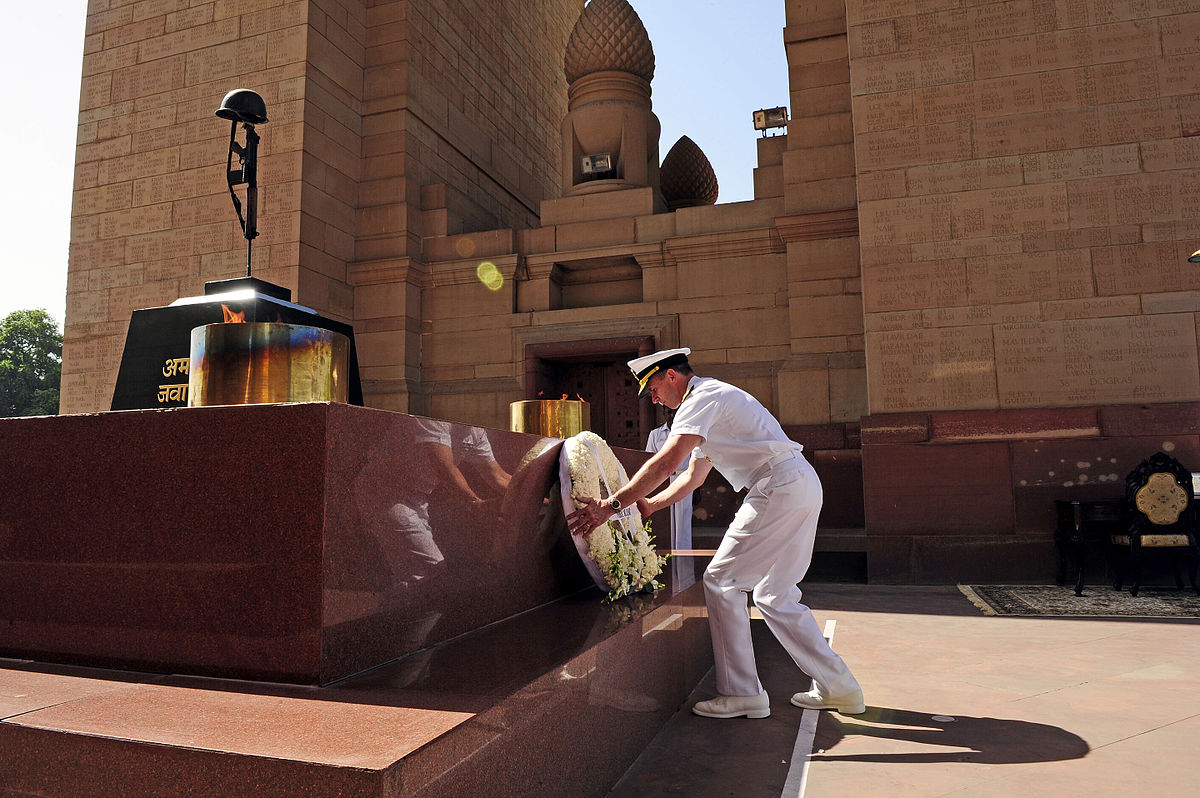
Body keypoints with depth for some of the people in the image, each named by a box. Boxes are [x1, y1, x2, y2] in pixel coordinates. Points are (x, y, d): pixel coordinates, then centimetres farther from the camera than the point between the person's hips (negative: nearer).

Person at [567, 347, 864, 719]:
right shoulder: (714, 399, 24)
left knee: (721, 581, -3)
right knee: (774, 595, 14)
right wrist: (650, 504, 22)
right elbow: (694, 475, 29)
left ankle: (741, 692, 3)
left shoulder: (703, 398, -9)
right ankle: (838, 687, 19)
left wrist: (611, 505, -21)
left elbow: (665, 463, -22)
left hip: (779, 489, -10)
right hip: (802, 486, 10)